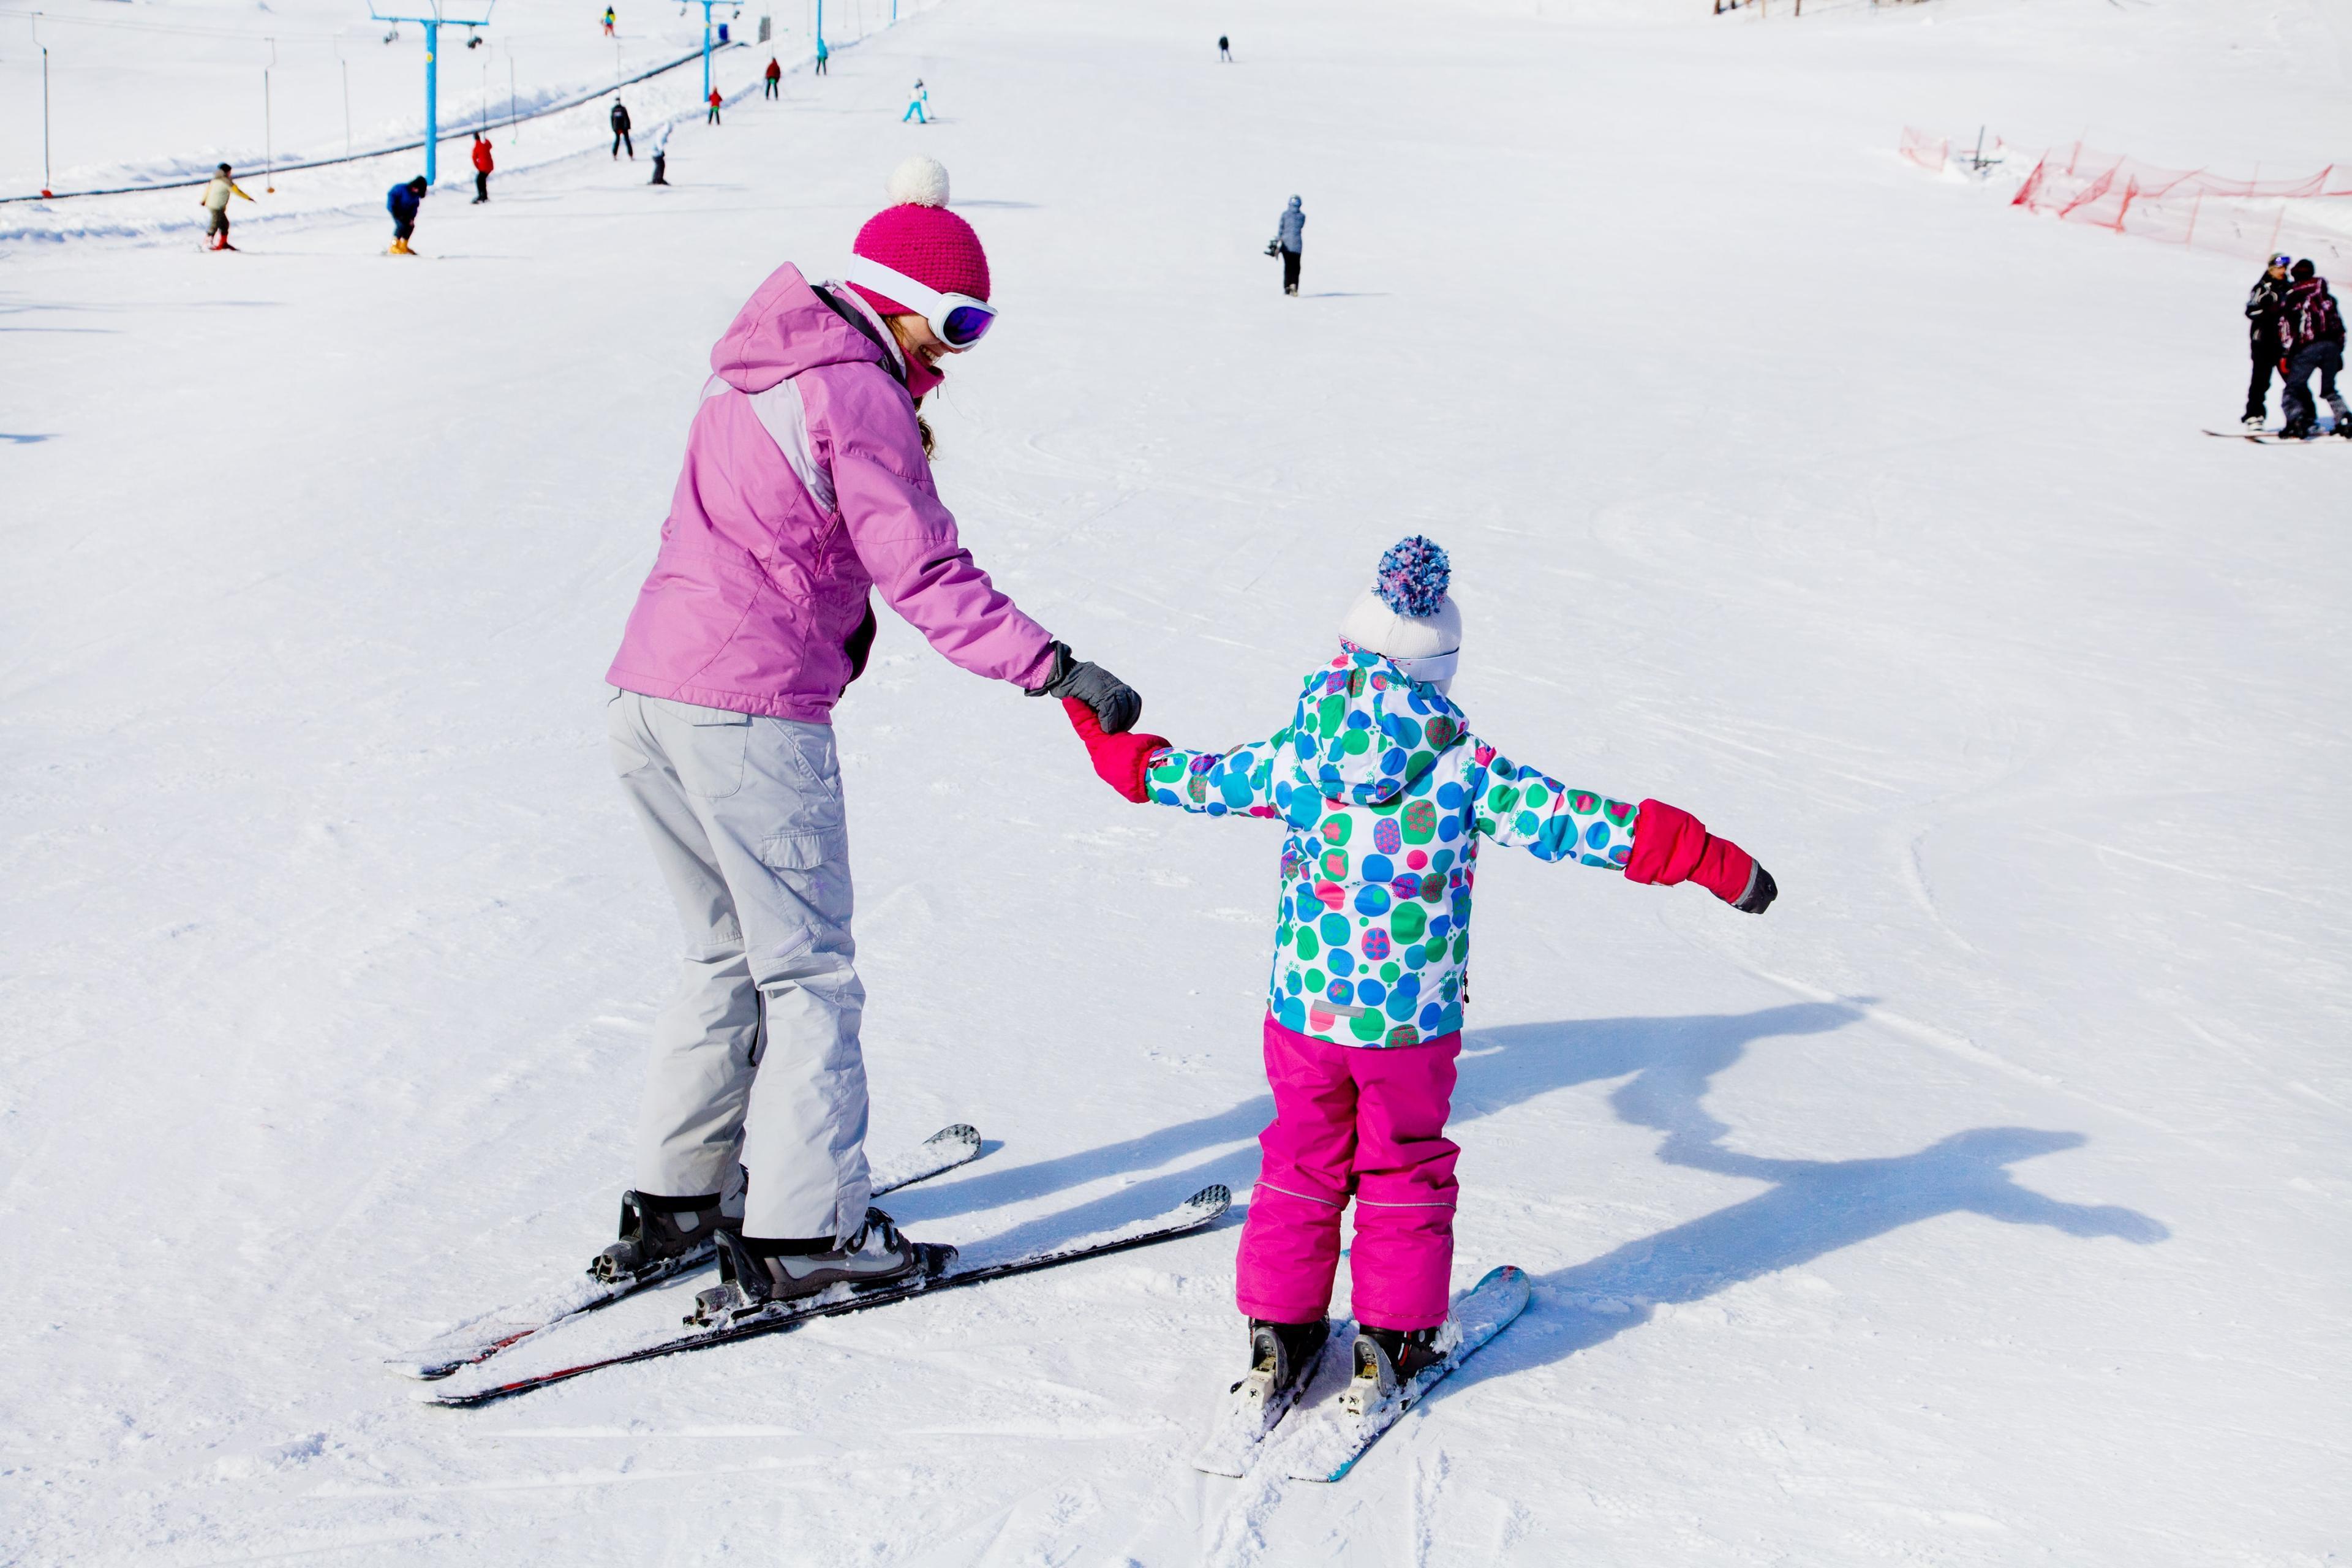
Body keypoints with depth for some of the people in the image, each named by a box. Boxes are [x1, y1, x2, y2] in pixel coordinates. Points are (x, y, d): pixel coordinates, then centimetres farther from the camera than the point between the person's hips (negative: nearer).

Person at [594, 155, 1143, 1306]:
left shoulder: (752, 378, 19)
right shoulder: (860, 396, -10)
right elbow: (924, 574, -18)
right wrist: (1054, 669, -21)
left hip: (643, 692, 9)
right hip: (752, 708, -9)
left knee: (729, 955, 20)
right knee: (807, 972, 2)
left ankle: (673, 1200, 25)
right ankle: (799, 1231, 5)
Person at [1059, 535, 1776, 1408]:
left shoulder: (1294, 757, -6)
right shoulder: (1462, 769, -13)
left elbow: (1195, 780, 10)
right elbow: (1568, 821, -12)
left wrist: (1116, 750, 30)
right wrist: (1711, 864, -8)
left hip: (1303, 1012, 2)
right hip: (1413, 1023, -2)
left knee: (1302, 1165, 17)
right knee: (1404, 1171, 15)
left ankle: (1280, 1330, 23)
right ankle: (1393, 1337, 19)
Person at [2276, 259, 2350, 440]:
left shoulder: (2290, 299, 5)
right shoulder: (2327, 297, 21)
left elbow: (2285, 329, -4)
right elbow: (2339, 326, 22)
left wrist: (2285, 356, -5)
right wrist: (2338, 353, 26)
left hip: (2308, 348, -5)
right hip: (2332, 346, 5)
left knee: (2292, 389, 0)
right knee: (2329, 389, 20)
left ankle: (2296, 423, -20)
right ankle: (2345, 422, 8)